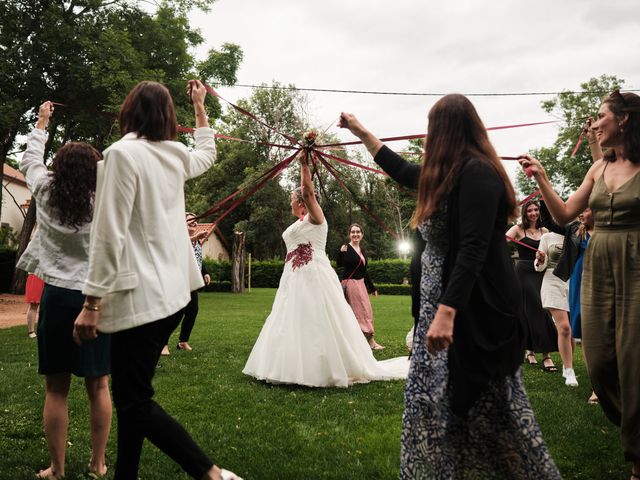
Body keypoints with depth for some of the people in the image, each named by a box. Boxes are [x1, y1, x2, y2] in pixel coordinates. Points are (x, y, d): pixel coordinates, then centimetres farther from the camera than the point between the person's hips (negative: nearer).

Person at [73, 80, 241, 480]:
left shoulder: (122, 153, -12)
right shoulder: (176, 156, 9)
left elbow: (109, 235, -17)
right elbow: (208, 153, 34)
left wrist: (92, 302, -13)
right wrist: (200, 106, 42)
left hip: (140, 296, -8)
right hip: (171, 292, 8)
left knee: (135, 402, -3)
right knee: (132, 394, 17)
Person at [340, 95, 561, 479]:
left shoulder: (477, 172, -16)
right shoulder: (450, 175, 13)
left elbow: (473, 250, -26)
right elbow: (404, 170, 30)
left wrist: (446, 312, -33)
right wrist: (361, 131, 36)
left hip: (473, 312, -10)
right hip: (448, 305, 10)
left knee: (484, 406, -1)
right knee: (437, 400, 13)